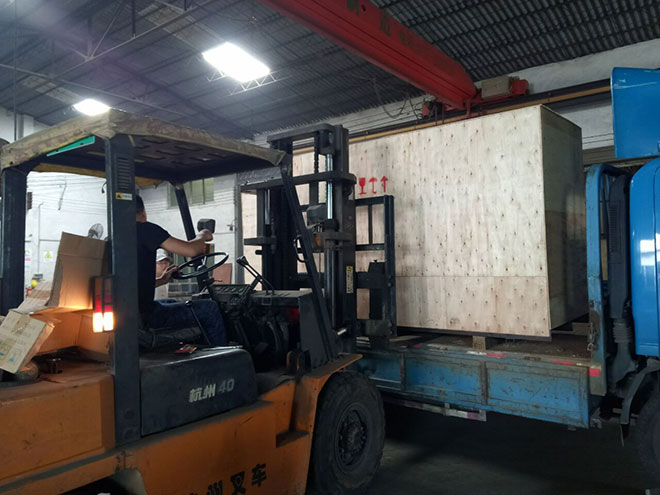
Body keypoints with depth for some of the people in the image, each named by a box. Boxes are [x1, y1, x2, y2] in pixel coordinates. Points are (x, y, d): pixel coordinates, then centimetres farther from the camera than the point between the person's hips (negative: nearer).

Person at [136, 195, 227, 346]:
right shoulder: (144, 229, -11)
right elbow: (191, 250, -18)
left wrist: (161, 281, 21)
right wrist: (202, 236, 3)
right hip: (143, 316, -9)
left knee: (172, 303, 35)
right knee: (210, 308, 2)